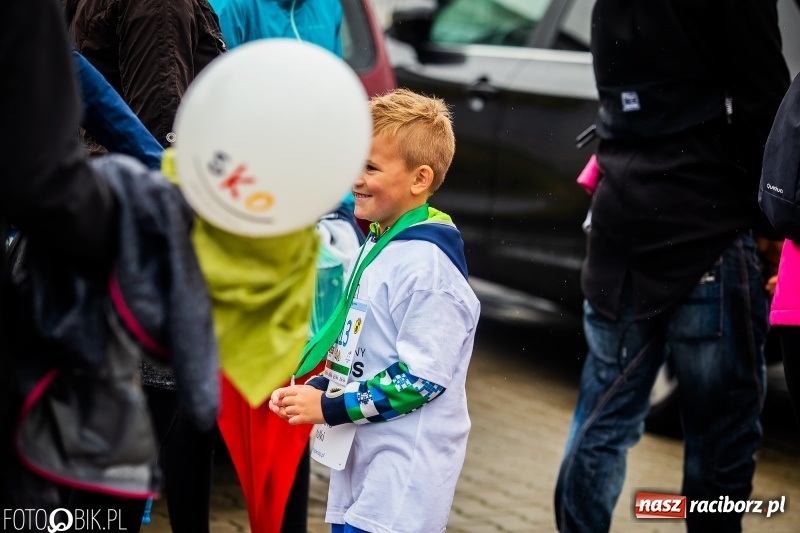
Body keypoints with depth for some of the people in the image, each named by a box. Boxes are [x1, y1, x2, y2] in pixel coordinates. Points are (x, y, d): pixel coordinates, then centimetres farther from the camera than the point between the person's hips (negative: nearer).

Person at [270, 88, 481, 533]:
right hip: (362, 466, 10)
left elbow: (420, 378, -21)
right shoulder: (378, 246, 13)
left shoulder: (426, 263, -18)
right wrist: (312, 391, 7)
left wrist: (330, 408, -16)